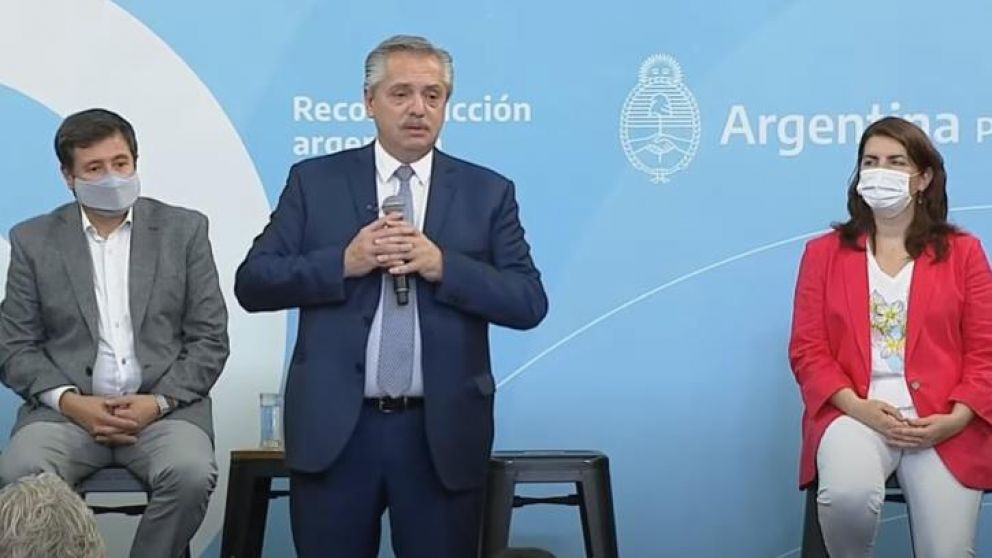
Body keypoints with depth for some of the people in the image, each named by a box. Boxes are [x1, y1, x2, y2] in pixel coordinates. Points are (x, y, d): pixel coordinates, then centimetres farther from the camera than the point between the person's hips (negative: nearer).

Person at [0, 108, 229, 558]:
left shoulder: (184, 230, 8)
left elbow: (210, 339, 6)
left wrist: (158, 402, -9)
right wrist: (70, 401, -10)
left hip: (164, 407, 0)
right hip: (68, 408, 0)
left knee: (191, 475, -32)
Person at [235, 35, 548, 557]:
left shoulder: (487, 191, 5)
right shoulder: (315, 180, 5)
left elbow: (530, 302, -1)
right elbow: (252, 283, -1)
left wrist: (442, 266, -15)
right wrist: (343, 263, -14)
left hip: (442, 432, 0)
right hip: (334, 429, 0)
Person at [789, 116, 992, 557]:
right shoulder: (824, 253, 13)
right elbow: (807, 350, 6)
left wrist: (955, 419, -11)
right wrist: (859, 407, -12)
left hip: (942, 425, 1)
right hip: (855, 414, 0)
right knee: (848, 494, -34)